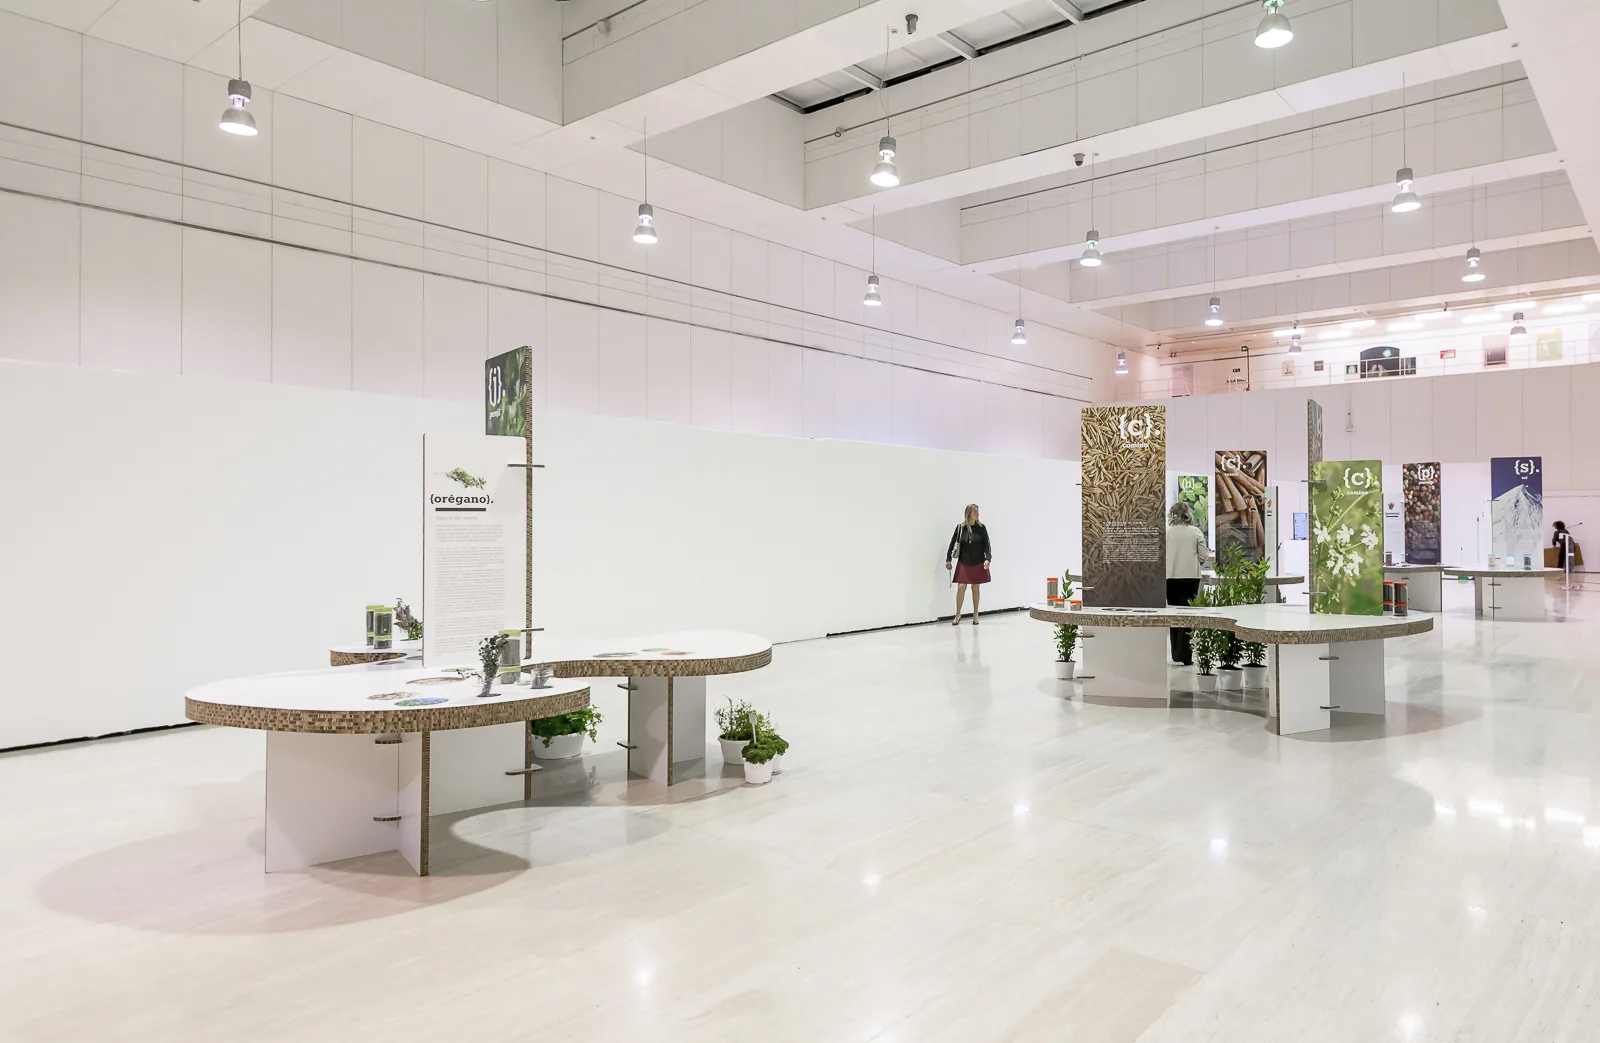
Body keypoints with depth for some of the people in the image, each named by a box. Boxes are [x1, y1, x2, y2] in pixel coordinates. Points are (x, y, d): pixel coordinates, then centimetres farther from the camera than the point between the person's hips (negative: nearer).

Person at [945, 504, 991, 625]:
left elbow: (986, 545, -4)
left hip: (978, 563, 0)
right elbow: (952, 543, 1)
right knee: (961, 587, -5)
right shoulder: (960, 528, -5)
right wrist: (948, 559, 0)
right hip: (963, 563, 0)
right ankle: (958, 615, 9)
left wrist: (987, 559, -16)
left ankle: (975, 615, 19)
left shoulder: (981, 527, -5)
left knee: (975, 588, 7)